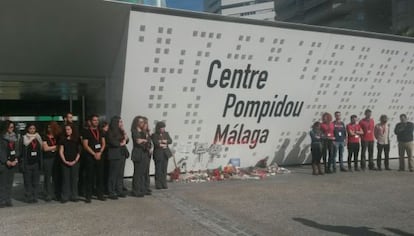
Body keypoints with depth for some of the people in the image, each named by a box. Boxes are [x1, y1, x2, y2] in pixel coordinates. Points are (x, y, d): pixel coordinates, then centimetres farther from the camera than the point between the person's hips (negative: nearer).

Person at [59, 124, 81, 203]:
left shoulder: (77, 139, 5)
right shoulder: (63, 139, 6)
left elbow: (79, 151, 4)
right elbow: (61, 151, 3)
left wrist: (75, 161, -6)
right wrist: (65, 161, -8)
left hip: (75, 162, 0)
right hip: (65, 163, 0)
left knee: (74, 179, 3)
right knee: (65, 179, 1)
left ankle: (74, 196, 12)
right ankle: (65, 196, 7)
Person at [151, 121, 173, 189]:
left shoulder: (166, 133, 12)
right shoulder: (154, 135, -2)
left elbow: (170, 141, -1)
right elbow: (156, 143, -15)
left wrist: (163, 141, -14)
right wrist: (164, 145, -8)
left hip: (166, 154, 4)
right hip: (158, 154, -4)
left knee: (164, 169, 5)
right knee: (158, 169, -4)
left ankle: (164, 184, 11)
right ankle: (158, 184, 4)